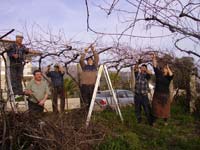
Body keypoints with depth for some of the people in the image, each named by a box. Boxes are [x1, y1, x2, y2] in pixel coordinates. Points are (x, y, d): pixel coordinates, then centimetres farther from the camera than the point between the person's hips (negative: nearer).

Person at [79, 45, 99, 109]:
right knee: (84, 97, -4)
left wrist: (93, 51, -3)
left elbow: (97, 58, 5)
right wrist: (85, 52, -5)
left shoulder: (94, 66, 16)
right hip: (84, 84, -1)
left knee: (91, 99, 3)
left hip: (92, 84, 1)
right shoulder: (84, 66, 14)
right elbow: (81, 60, 0)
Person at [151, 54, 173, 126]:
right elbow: (155, 67, 0)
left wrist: (168, 67, -13)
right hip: (157, 94, 1)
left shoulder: (168, 77, 1)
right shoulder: (158, 74, 6)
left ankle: (165, 121, 20)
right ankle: (154, 121, 8)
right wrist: (154, 58, -5)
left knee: (165, 108, 5)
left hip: (165, 95, -1)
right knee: (156, 108, 1)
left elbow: (171, 75, -22)